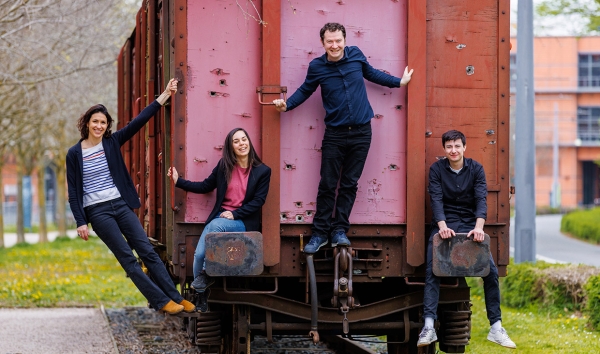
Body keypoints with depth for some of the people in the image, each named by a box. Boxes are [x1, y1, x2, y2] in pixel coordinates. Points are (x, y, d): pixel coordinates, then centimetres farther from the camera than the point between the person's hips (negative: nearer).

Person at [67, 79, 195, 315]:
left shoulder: (112, 143, 6)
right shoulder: (74, 154, -1)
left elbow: (139, 121, 0)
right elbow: (73, 192, 0)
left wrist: (164, 96, -6)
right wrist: (80, 222, -7)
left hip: (121, 205, 3)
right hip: (97, 211, -3)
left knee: (147, 251, -1)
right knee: (128, 259, -6)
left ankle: (176, 298, 1)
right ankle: (162, 301, -6)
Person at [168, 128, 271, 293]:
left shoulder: (263, 171, 0)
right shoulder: (224, 165, 8)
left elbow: (258, 200, -5)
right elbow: (205, 186, 14)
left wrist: (234, 214, -15)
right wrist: (178, 181, 5)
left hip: (244, 221, -3)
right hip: (220, 217, 3)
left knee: (216, 225, -35)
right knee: (199, 253, -20)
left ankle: (205, 275, -24)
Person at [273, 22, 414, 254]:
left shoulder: (356, 56, -1)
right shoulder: (317, 67, -5)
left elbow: (371, 73, 18)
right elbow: (305, 91, 9)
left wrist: (399, 82, 23)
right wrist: (286, 105, -7)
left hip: (361, 133, 1)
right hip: (335, 134, -1)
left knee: (349, 185, 5)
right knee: (327, 185, -1)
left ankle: (339, 231, 11)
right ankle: (320, 233, 7)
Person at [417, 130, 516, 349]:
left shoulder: (476, 169, 1)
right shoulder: (437, 169, -1)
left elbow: (481, 199, -9)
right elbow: (436, 200, -11)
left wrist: (478, 227, -27)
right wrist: (442, 226, -28)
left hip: (470, 225, 1)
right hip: (444, 225, -1)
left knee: (491, 271, -13)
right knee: (432, 271, -22)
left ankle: (496, 327, -5)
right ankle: (429, 326, -28)